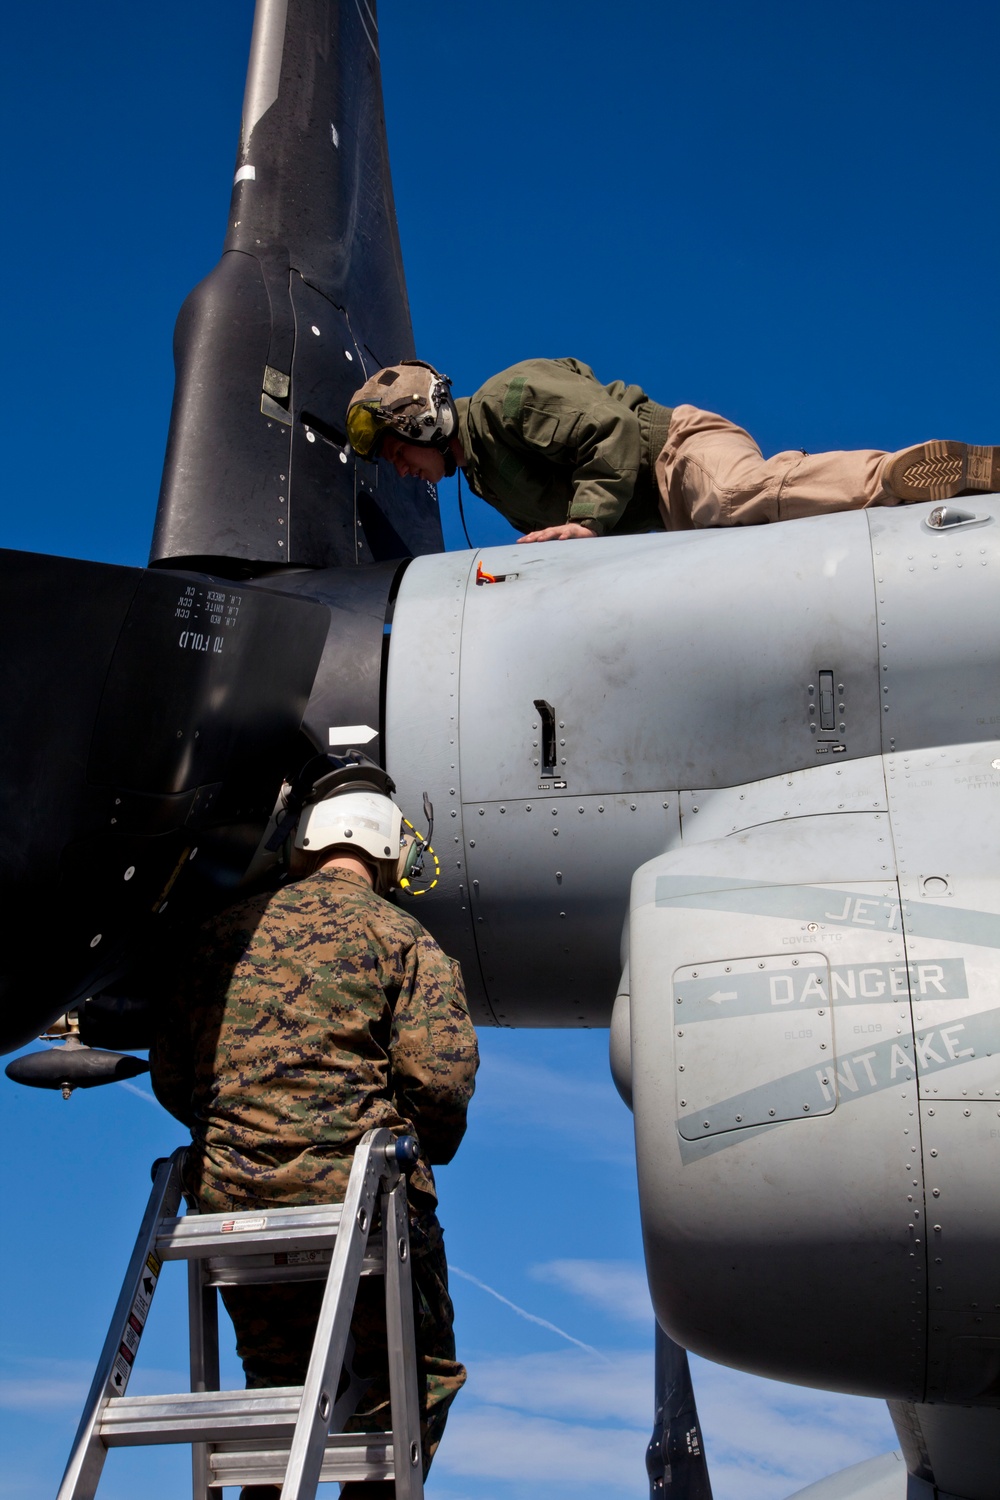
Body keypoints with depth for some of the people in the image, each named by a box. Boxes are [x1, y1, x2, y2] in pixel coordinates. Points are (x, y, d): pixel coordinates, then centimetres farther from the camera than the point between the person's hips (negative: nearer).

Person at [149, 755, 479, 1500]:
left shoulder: (225, 932, 11)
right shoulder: (399, 935, -2)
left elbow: (171, 1076, 12)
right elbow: (439, 1073, -13)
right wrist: (428, 1147, 6)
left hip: (229, 1199, 5)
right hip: (357, 1194, -4)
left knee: (278, 1383, 21)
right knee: (415, 1375, 11)